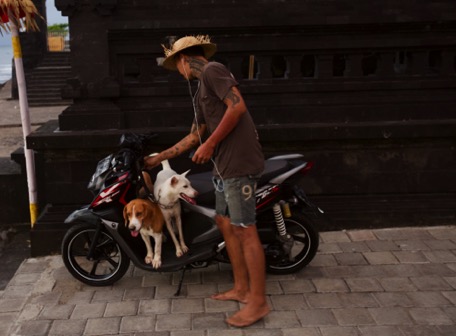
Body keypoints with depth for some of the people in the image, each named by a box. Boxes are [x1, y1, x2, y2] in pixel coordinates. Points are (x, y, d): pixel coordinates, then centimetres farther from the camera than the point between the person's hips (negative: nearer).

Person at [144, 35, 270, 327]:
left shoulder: (212, 70, -6)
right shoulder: (201, 92, 23)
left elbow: (237, 107, -19)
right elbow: (194, 136, 26)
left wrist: (210, 145, -15)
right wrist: (160, 158, 30)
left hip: (239, 162, -10)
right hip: (224, 165, 10)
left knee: (245, 230, -6)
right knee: (225, 224, 16)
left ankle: (258, 302, 2)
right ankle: (241, 289, 27)